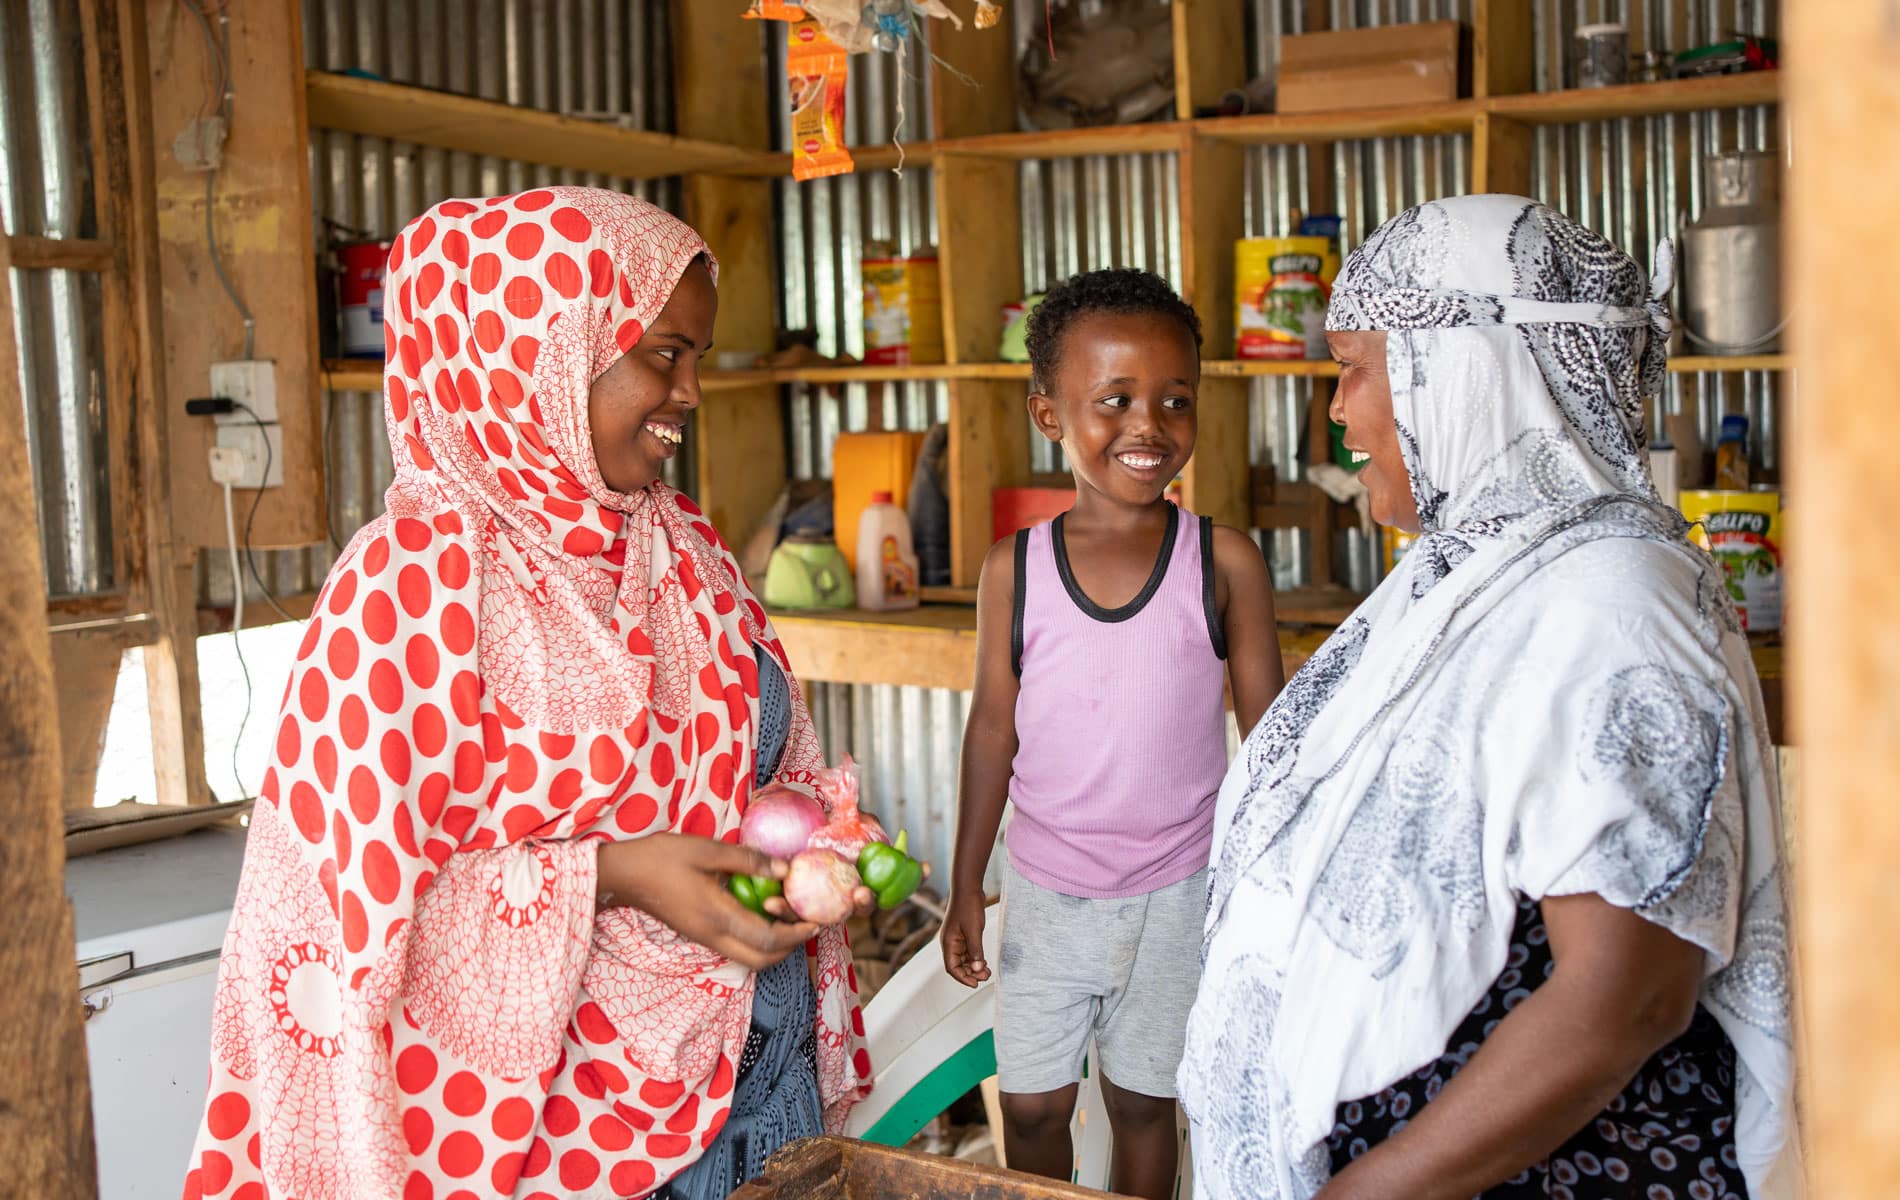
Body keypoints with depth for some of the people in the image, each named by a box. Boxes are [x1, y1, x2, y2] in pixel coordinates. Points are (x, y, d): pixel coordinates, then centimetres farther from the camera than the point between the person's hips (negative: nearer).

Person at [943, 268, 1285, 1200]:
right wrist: (966, 886, 6)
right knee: (1032, 1107, 14)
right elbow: (993, 729, 2)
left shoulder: (1224, 562, -9)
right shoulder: (1014, 569, -6)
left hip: (1176, 894, -1)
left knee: (1144, 1104, 15)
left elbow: (1267, 732, -2)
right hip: (1045, 888, 1)